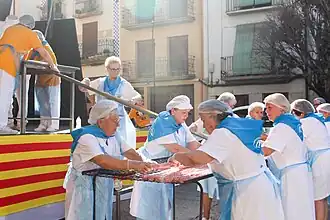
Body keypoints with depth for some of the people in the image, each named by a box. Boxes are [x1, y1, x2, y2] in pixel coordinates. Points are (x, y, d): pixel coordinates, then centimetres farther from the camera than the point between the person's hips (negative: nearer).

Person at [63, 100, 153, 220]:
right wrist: (132, 165, -41)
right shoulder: (87, 138, -21)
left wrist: (143, 164, -21)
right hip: (84, 188, -7)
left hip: (105, 187, 7)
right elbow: (103, 161, -35)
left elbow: (130, 152, -1)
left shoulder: (114, 136, 5)